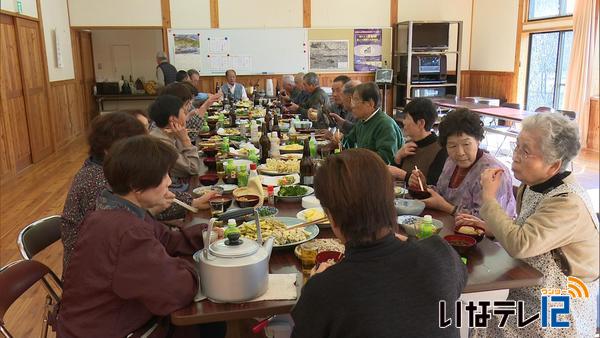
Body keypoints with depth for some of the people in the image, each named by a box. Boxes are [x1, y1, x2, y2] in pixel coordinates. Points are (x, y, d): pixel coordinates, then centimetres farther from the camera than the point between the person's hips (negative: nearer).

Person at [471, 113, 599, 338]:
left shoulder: (569, 203, -26)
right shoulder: (533, 184, 0)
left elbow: (519, 245, -33)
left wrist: (489, 198, -23)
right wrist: (487, 227, -6)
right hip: (527, 291, 7)